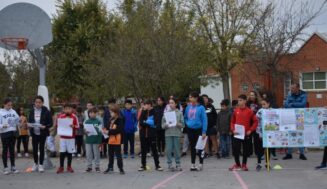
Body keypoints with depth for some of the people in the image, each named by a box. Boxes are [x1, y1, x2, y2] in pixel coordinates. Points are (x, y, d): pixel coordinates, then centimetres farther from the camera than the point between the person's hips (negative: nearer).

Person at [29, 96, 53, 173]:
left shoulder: (46, 111, -7)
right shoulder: (32, 111, 2)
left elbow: (50, 123, -6)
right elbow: (29, 121, 10)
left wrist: (45, 127, -23)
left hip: (42, 133, -3)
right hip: (34, 133, 3)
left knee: (41, 149, 3)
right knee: (34, 149, 8)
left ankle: (41, 165, 14)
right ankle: (35, 164, 25)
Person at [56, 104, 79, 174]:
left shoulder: (74, 117, -2)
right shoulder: (60, 116, 0)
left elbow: (77, 126, -1)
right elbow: (57, 125, 8)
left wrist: (73, 126, -20)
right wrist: (60, 127, -12)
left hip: (71, 138, 0)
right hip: (62, 137, 1)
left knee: (70, 152, 6)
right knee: (62, 152, 1)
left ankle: (69, 166, 17)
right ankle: (61, 167, 8)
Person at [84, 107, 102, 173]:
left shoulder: (98, 122, -2)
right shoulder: (87, 122, 5)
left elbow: (100, 131, -2)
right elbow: (84, 130, 9)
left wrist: (99, 141, -6)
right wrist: (85, 131, -16)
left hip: (96, 140, -2)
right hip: (88, 140, 2)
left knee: (96, 154, 3)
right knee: (88, 154, 5)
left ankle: (97, 166, 12)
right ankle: (89, 166, 14)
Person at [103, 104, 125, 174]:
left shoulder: (119, 120, -12)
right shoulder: (111, 120, 12)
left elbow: (118, 130, -21)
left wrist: (109, 132, -21)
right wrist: (106, 130, -4)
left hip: (117, 140, -8)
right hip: (111, 140, 8)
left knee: (118, 155, -3)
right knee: (111, 155, 15)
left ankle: (121, 168, 4)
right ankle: (110, 168, 24)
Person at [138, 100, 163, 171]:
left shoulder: (154, 112, -4)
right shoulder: (143, 112, 7)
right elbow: (141, 122, -2)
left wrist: (145, 122, -12)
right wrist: (149, 124, -13)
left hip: (152, 134, -4)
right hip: (143, 134, 4)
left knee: (154, 150, 2)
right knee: (143, 150, 8)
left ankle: (157, 165, 8)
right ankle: (143, 165, 17)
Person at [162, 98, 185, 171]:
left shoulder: (179, 113, 4)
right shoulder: (166, 113, 8)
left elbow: (182, 124, 3)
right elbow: (163, 124, 8)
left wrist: (178, 124, -16)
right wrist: (166, 125, -12)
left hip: (177, 133, -1)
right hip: (168, 133, 1)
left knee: (177, 149, 0)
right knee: (169, 150, -1)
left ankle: (178, 164, 10)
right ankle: (170, 164, 7)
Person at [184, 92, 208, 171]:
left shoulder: (201, 107, -10)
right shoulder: (188, 107, 5)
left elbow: (204, 120, -11)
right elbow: (185, 117, 21)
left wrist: (204, 132, -16)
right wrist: (187, 123, 4)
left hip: (198, 129, -4)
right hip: (190, 130, 5)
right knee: (192, 147, 10)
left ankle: (201, 164, 12)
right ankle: (193, 164, 17)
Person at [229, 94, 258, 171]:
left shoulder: (249, 111, -4)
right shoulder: (236, 111, 4)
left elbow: (255, 121, -2)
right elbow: (232, 121, 12)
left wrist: (250, 130, -8)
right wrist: (233, 129, -3)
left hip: (246, 134, -2)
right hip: (237, 134, 2)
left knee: (245, 150, 6)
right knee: (235, 150, -1)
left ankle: (244, 165, 18)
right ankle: (237, 164, 14)